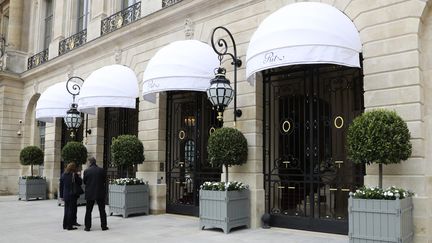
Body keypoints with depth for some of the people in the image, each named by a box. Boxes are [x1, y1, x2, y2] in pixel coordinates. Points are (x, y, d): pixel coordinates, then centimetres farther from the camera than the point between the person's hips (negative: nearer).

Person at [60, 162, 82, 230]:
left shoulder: (63, 175, 7)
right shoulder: (74, 175, -12)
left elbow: (61, 186, 9)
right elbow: (80, 183, -6)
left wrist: (61, 196, 14)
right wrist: (79, 177, 11)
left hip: (65, 195, 6)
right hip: (72, 195, -6)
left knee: (66, 210, 14)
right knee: (71, 210, -1)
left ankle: (65, 225, 19)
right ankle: (69, 226, -1)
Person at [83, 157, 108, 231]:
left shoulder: (86, 171, -6)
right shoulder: (101, 170, -5)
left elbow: (84, 182, 2)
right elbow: (104, 180, 3)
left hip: (90, 193, 0)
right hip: (100, 193, 1)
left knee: (88, 211, 9)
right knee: (102, 210, 8)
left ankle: (87, 227, 10)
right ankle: (103, 226, 10)